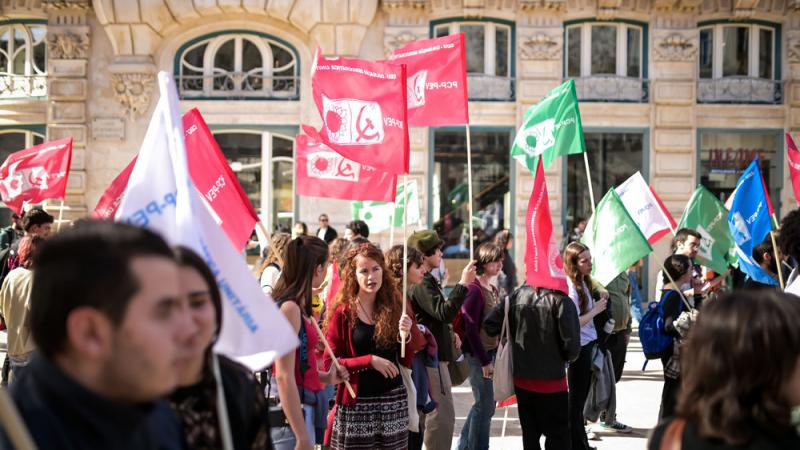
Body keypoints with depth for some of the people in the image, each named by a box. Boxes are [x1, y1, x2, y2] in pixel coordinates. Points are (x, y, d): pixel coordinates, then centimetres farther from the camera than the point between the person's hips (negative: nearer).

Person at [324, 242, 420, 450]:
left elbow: (407, 362, 9)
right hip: (356, 403, -3)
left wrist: (406, 336, -10)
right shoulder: (342, 313, -4)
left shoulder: (395, 306, 6)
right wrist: (370, 360, -16)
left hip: (394, 399, 3)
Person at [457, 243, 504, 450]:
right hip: (478, 355, -9)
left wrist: (494, 356, 9)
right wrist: (484, 361, -17)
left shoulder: (494, 291, 12)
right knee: (485, 405, -3)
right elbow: (470, 329, -18)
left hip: (490, 353, 9)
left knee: (484, 404, 15)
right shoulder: (475, 290, -15)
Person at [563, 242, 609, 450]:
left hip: (587, 345, 9)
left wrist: (599, 302, 1)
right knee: (576, 399, 3)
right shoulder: (570, 288, -20)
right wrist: (595, 311, -17)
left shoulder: (583, 282, 8)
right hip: (578, 348, -9)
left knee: (581, 396, 18)